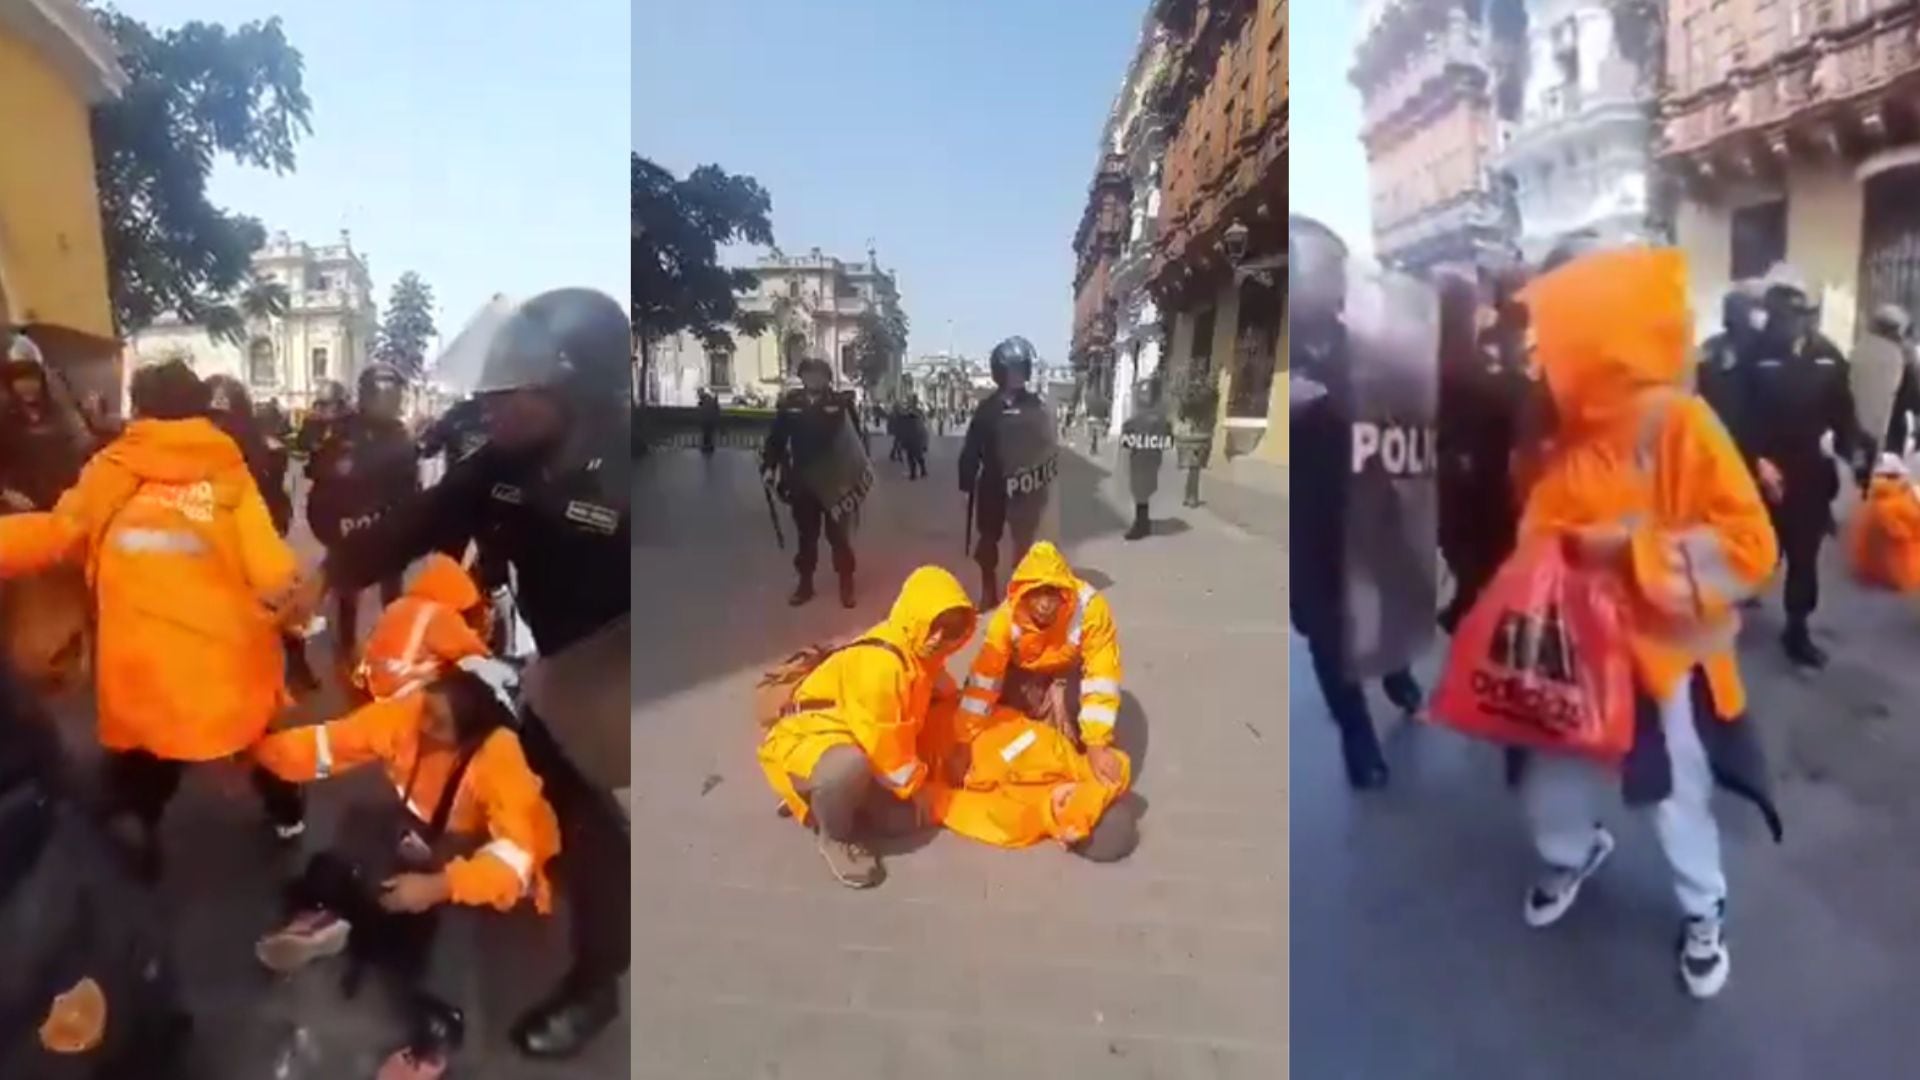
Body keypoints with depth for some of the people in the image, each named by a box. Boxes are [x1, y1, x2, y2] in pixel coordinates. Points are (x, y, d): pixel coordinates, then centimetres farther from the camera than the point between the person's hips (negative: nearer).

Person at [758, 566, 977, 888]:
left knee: (905, 817, 2)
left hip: (856, 745, 9)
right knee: (850, 765, -43)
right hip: (804, 742, -9)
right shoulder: (878, 662, -30)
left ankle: (819, 801, 17)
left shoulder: (919, 653, -1)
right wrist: (912, 784, -11)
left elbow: (946, 698, 17)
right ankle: (834, 836, -11)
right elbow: (880, 739, -25)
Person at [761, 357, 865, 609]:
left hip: (835, 481, -2)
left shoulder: (841, 403, -8)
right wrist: (769, 466, -2)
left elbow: (856, 439, -6)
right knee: (805, 535, 13)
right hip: (802, 481, 2)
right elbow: (776, 437, 4)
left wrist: (859, 474, -8)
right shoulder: (790, 403, -1)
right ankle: (805, 583, 25)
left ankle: (846, 584, 18)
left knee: (839, 534, 7)